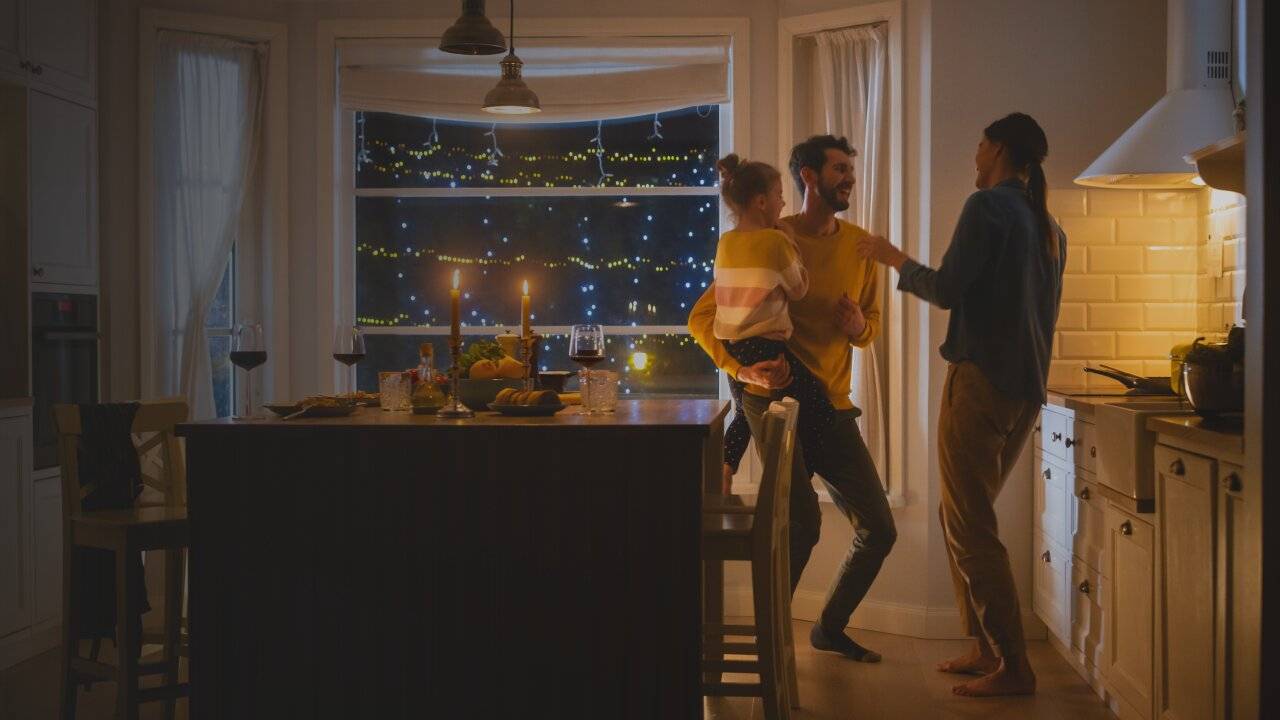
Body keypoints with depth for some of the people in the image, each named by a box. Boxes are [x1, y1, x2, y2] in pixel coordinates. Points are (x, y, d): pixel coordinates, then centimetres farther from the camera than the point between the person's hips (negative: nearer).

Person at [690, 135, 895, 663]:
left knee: (879, 532, 6)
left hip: (833, 406, 6)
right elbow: (702, 317, -7)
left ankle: (830, 628, 28)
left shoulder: (859, 245, 8)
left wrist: (859, 327, -5)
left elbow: (872, 323, 20)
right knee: (804, 522, -23)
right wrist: (742, 368, -22)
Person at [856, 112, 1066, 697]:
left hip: (981, 382, -9)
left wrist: (894, 257, 1)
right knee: (963, 516, 18)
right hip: (1028, 389, 9)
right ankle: (987, 647, 20)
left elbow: (947, 290, -14)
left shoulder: (987, 207, -9)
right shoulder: (1049, 226, 16)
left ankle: (1013, 667, -3)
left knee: (971, 528, -4)